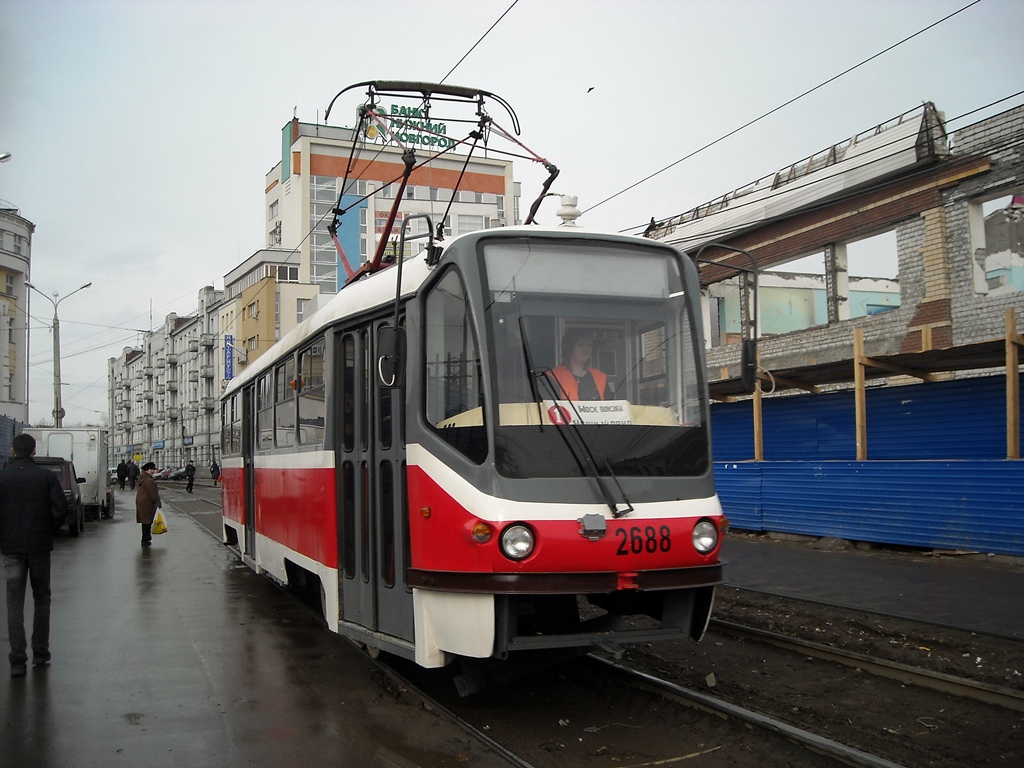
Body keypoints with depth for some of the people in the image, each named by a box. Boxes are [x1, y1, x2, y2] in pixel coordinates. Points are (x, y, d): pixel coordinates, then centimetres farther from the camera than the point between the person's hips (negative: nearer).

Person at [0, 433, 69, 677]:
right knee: (41, 599, 14)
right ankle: (40, 654, 16)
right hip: (40, 545, 0)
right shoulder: (46, 476, -5)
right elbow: (60, 509, -9)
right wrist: (48, 531, 7)